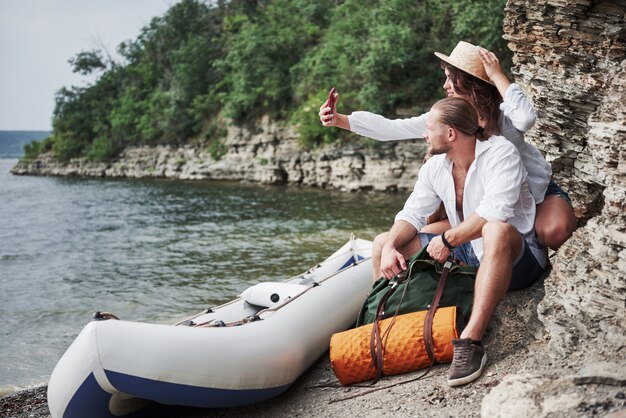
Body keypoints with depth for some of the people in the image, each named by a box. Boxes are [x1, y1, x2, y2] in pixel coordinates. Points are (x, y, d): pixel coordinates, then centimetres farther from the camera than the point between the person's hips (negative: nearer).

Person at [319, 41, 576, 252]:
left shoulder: (503, 116, -23)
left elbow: (526, 118, -48)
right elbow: (392, 128, -13)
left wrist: (497, 76, -39)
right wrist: (340, 120, -20)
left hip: (537, 191, -5)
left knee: (554, 232, -35)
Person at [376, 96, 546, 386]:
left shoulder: (500, 153, -17)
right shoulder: (435, 167, 5)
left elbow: (494, 212, -31)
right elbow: (411, 215, 3)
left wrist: (449, 239, -22)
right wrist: (389, 246, -16)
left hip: (518, 257, -7)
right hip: (467, 255, 7)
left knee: (496, 231, -43)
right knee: (387, 243, 3)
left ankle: (471, 342, -48)